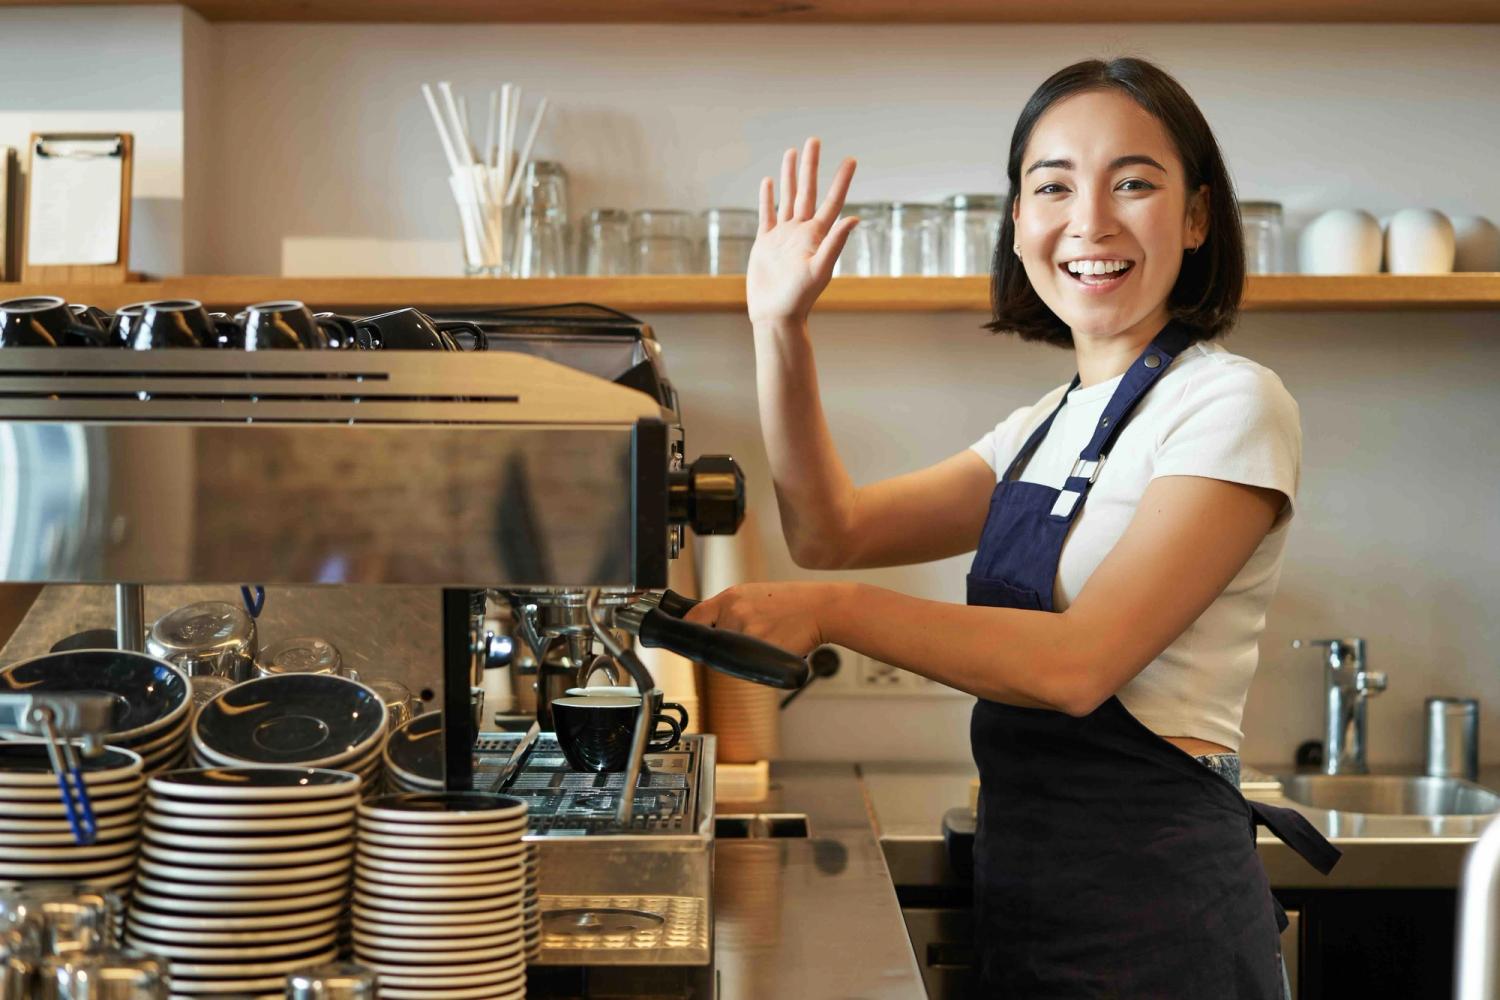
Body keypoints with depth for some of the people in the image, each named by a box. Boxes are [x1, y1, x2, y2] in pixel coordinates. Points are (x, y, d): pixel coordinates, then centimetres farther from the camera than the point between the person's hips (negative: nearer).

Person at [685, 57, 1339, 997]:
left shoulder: (1232, 403, -12)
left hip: (1152, 911, -7)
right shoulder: (1049, 426, 13)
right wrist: (781, 331, 0)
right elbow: (835, 530, 8)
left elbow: (1079, 661, -22)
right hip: (1030, 899, 8)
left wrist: (833, 611, -23)